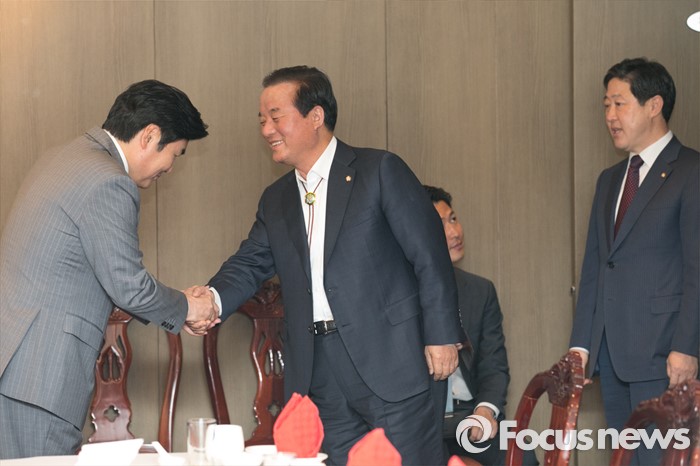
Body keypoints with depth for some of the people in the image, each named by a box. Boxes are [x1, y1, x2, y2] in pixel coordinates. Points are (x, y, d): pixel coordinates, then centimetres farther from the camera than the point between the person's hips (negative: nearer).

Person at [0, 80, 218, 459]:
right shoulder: (109, 185, -15)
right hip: (35, 373, -10)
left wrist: (176, 313, 22)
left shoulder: (61, 159, 17)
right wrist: (185, 307, 6)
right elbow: (128, 285, -13)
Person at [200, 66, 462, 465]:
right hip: (318, 372, 6)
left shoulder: (380, 171, -2)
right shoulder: (276, 200, 17)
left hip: (387, 361, -5)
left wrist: (441, 336, -9)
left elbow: (429, 255, -5)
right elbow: (250, 265, 9)